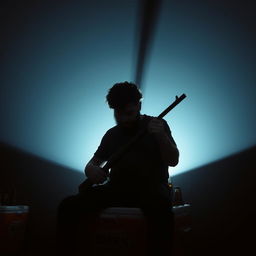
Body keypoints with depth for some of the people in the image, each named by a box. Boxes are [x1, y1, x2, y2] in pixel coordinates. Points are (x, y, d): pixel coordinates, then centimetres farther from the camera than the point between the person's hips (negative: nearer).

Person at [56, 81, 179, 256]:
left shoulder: (157, 125, 8)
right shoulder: (111, 134, 19)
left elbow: (173, 161, -1)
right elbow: (94, 162, 22)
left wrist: (161, 136, -20)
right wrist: (90, 170, -4)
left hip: (151, 187, -3)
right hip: (117, 187, 4)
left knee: (162, 211, -41)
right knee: (68, 206, -19)